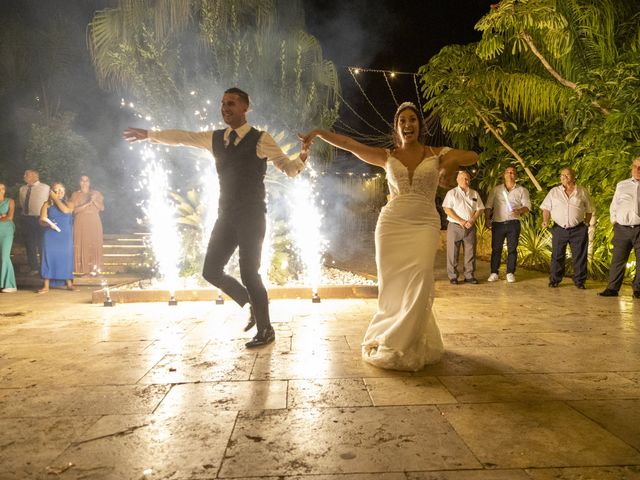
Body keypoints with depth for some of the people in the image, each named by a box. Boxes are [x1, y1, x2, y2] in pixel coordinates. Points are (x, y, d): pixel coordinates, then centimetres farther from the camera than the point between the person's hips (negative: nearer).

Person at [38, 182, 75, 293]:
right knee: (49, 257, -5)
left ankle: (69, 284, 6)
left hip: (65, 236, 0)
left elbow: (65, 210, -15)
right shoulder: (47, 204, 7)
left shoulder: (68, 203, 8)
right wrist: (48, 223, -20)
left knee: (66, 257, 0)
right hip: (50, 235, 0)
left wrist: (56, 199, -7)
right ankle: (46, 286, -4)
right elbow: (42, 220, 1)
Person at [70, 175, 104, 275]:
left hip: (94, 222, 1)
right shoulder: (75, 194, 8)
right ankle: (82, 269, -7)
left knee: (94, 245, -4)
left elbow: (102, 208, 5)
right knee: (82, 245, -7)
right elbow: (75, 209, -4)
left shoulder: (96, 193, 13)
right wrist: (87, 203, -13)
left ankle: (94, 268, -2)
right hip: (81, 222, -1)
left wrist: (94, 200, -10)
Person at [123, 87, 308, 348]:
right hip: (226, 216, 6)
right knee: (211, 270, 6)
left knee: (249, 272, -7)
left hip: (251, 216, -6)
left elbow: (289, 168, -6)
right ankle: (252, 304, 27)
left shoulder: (261, 140, -4)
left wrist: (302, 156, -26)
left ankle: (265, 330, 13)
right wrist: (149, 134, 21)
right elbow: (183, 137, 20)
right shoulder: (216, 138, 12)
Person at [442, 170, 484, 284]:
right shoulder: (452, 193, 2)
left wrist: (472, 221, -8)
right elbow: (447, 209, -6)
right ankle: (452, 276, 6)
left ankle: (469, 276, 12)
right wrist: (460, 221, -14)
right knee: (453, 252, -2)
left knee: (470, 252, 4)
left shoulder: (475, 194, 13)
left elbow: (479, 209, 9)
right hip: (455, 226, -3)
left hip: (470, 227, 3)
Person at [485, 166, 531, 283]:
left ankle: (510, 273, 10)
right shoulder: (496, 189, 10)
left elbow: (527, 205, 2)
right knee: (496, 248, 1)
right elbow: (488, 206, 7)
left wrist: (520, 211, -20)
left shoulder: (522, 190, 9)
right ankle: (494, 273, 7)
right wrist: (488, 218, -6)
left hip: (513, 223, 0)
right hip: (498, 223, 0)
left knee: (512, 249, 2)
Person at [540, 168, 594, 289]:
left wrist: (586, 223, 5)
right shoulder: (554, 191, 6)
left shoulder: (582, 192, 6)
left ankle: (579, 281, 14)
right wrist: (545, 220, -10)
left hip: (578, 229, 0)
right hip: (559, 229, 0)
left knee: (580, 256, 3)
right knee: (557, 256, 4)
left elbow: (589, 209, 13)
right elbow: (546, 208, 6)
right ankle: (554, 280, 15)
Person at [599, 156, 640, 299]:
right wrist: (614, 222, 9)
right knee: (617, 260, 3)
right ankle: (612, 288, 8)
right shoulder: (621, 185, 10)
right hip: (622, 229, 1)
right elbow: (613, 206, 17)